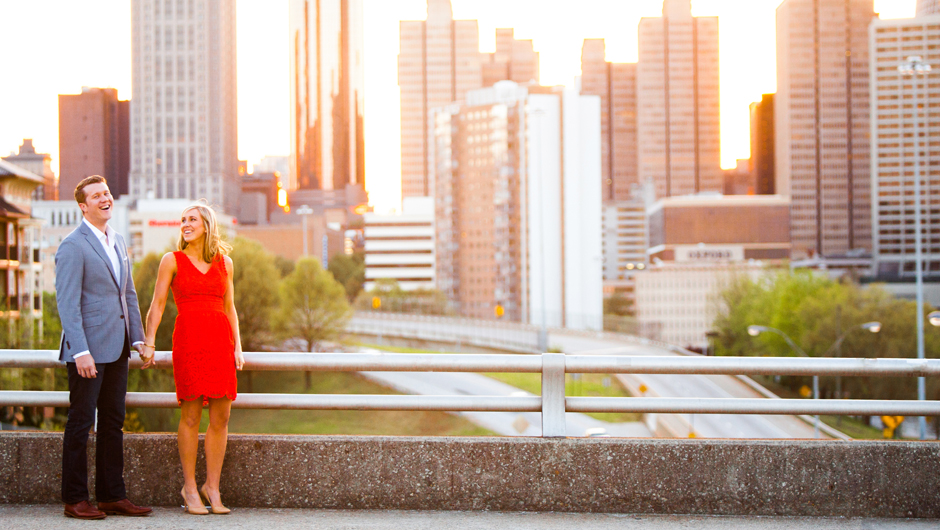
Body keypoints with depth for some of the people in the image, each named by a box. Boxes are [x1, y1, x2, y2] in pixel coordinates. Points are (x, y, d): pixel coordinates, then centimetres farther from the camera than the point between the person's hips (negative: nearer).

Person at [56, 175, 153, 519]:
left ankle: (112, 496, 18)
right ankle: (74, 500, 7)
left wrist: (139, 337, 13)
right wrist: (81, 352, -21)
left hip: (116, 349, 8)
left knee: (113, 423, 11)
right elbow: (67, 304, -15)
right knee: (80, 423, 0)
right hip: (88, 350, -8)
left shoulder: (118, 242, 15)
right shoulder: (72, 246, -10)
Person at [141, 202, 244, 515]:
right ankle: (189, 488, 7)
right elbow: (157, 305, 4)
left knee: (221, 417, 1)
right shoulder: (172, 260, 6)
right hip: (188, 339, -3)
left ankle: (212, 488, 10)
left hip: (220, 340, 3)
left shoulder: (224, 263, 14)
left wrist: (238, 346, 8)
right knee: (191, 416, -3)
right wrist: (148, 343, -5)